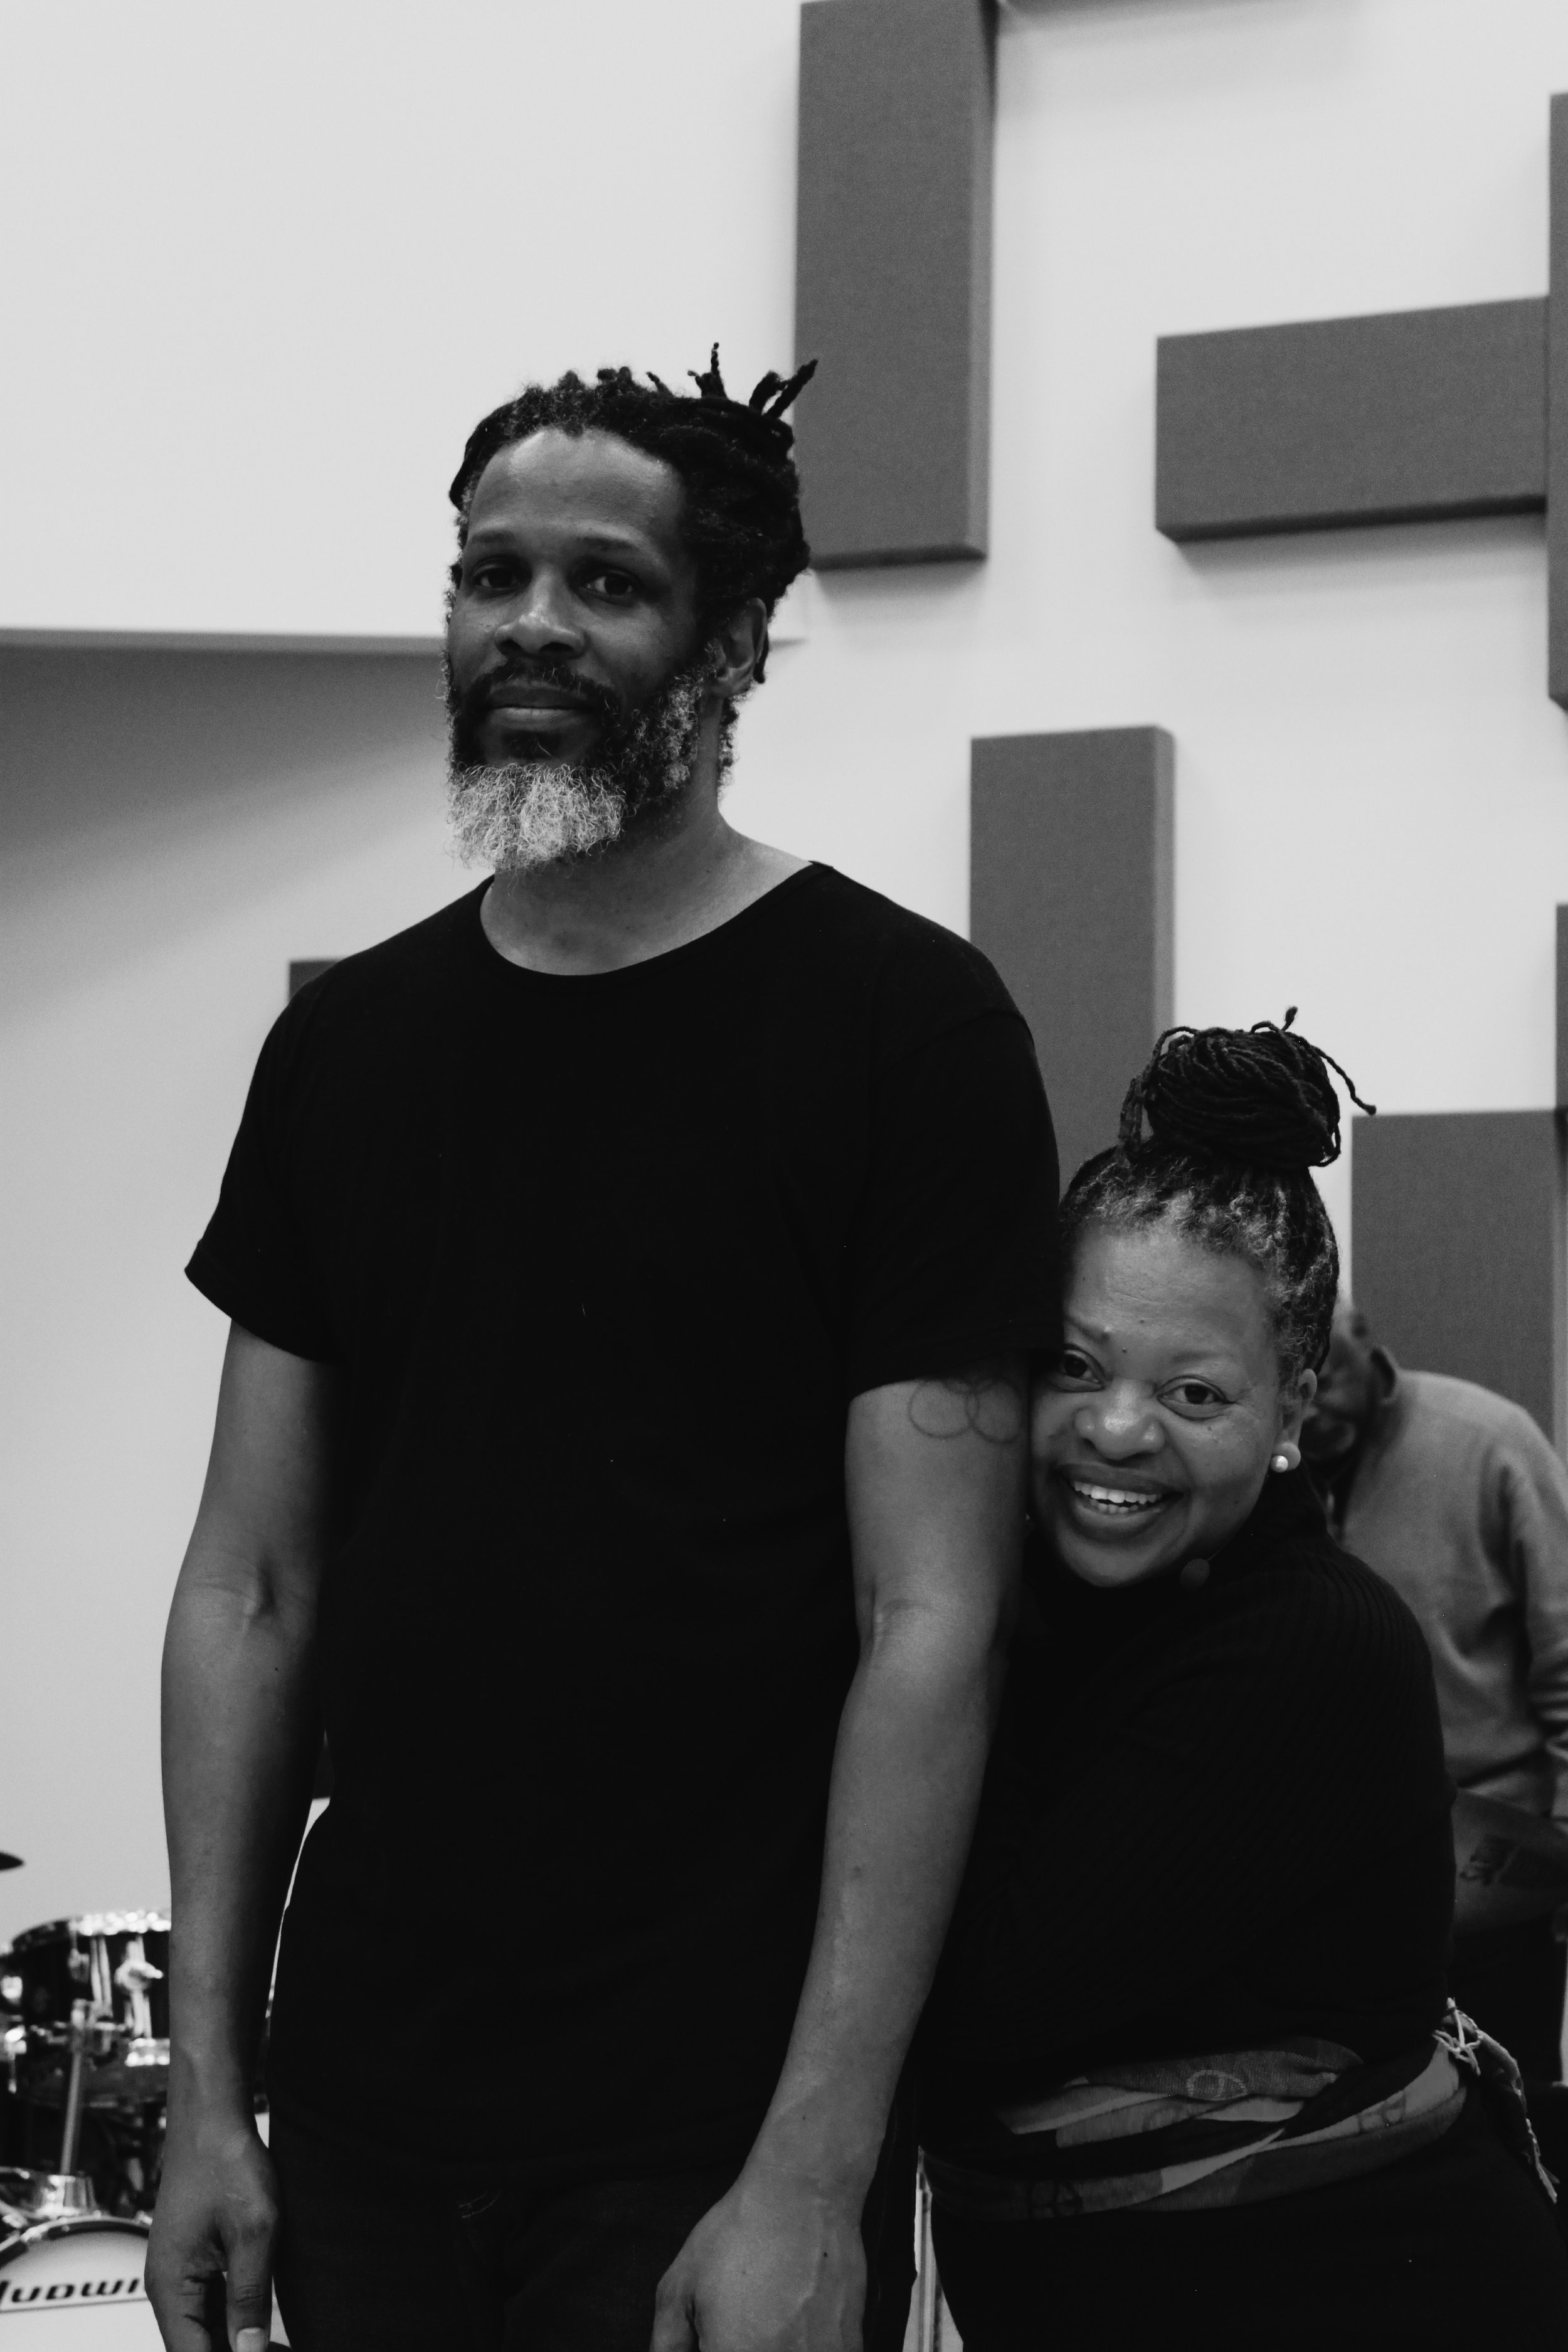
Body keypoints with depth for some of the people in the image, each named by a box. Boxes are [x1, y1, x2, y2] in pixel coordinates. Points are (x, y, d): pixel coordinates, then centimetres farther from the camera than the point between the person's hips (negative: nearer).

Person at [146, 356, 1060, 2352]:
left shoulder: (895, 1023, -8)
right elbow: (252, 1585, 8)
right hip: (364, 2115, 5)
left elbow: (931, 1624, -12)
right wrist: (205, 2086, 3)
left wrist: (814, 2179, -16)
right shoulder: (347, 1041, 6)